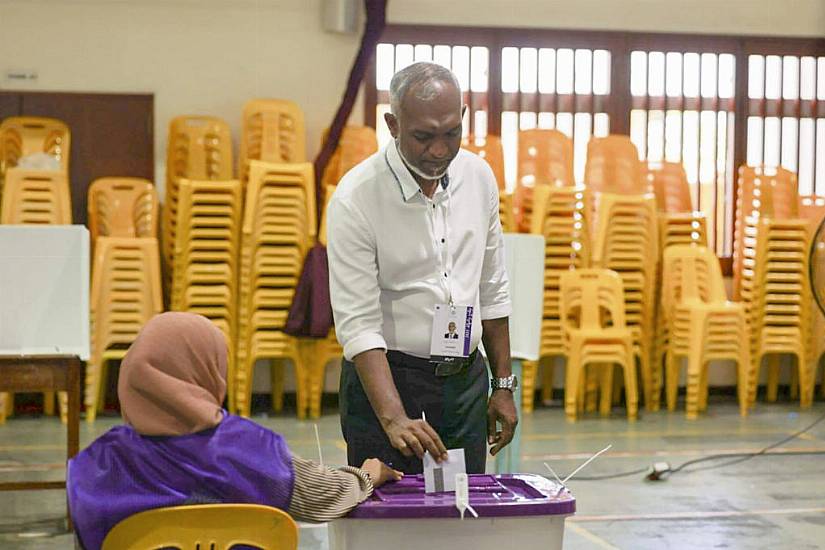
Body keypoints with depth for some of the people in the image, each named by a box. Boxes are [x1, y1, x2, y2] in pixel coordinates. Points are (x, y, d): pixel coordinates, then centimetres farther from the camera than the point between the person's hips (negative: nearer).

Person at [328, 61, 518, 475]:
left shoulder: (479, 177, 2)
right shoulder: (355, 198, -15)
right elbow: (358, 322, -20)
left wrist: (503, 385, 11)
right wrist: (394, 418, -31)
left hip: (465, 380, 5)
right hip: (384, 378, -4)